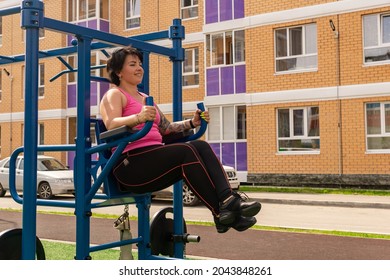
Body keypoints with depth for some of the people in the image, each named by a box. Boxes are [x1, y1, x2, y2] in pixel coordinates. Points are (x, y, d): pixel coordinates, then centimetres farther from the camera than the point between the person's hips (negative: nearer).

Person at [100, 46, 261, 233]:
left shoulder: (145, 98, 28)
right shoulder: (114, 95, 4)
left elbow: (166, 128, 25)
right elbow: (111, 125, -16)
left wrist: (192, 123, 9)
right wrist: (138, 118, -35)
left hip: (154, 158, 7)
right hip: (130, 164, -7)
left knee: (201, 146, -18)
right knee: (186, 151, -29)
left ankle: (228, 200, -34)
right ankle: (221, 213, -31)